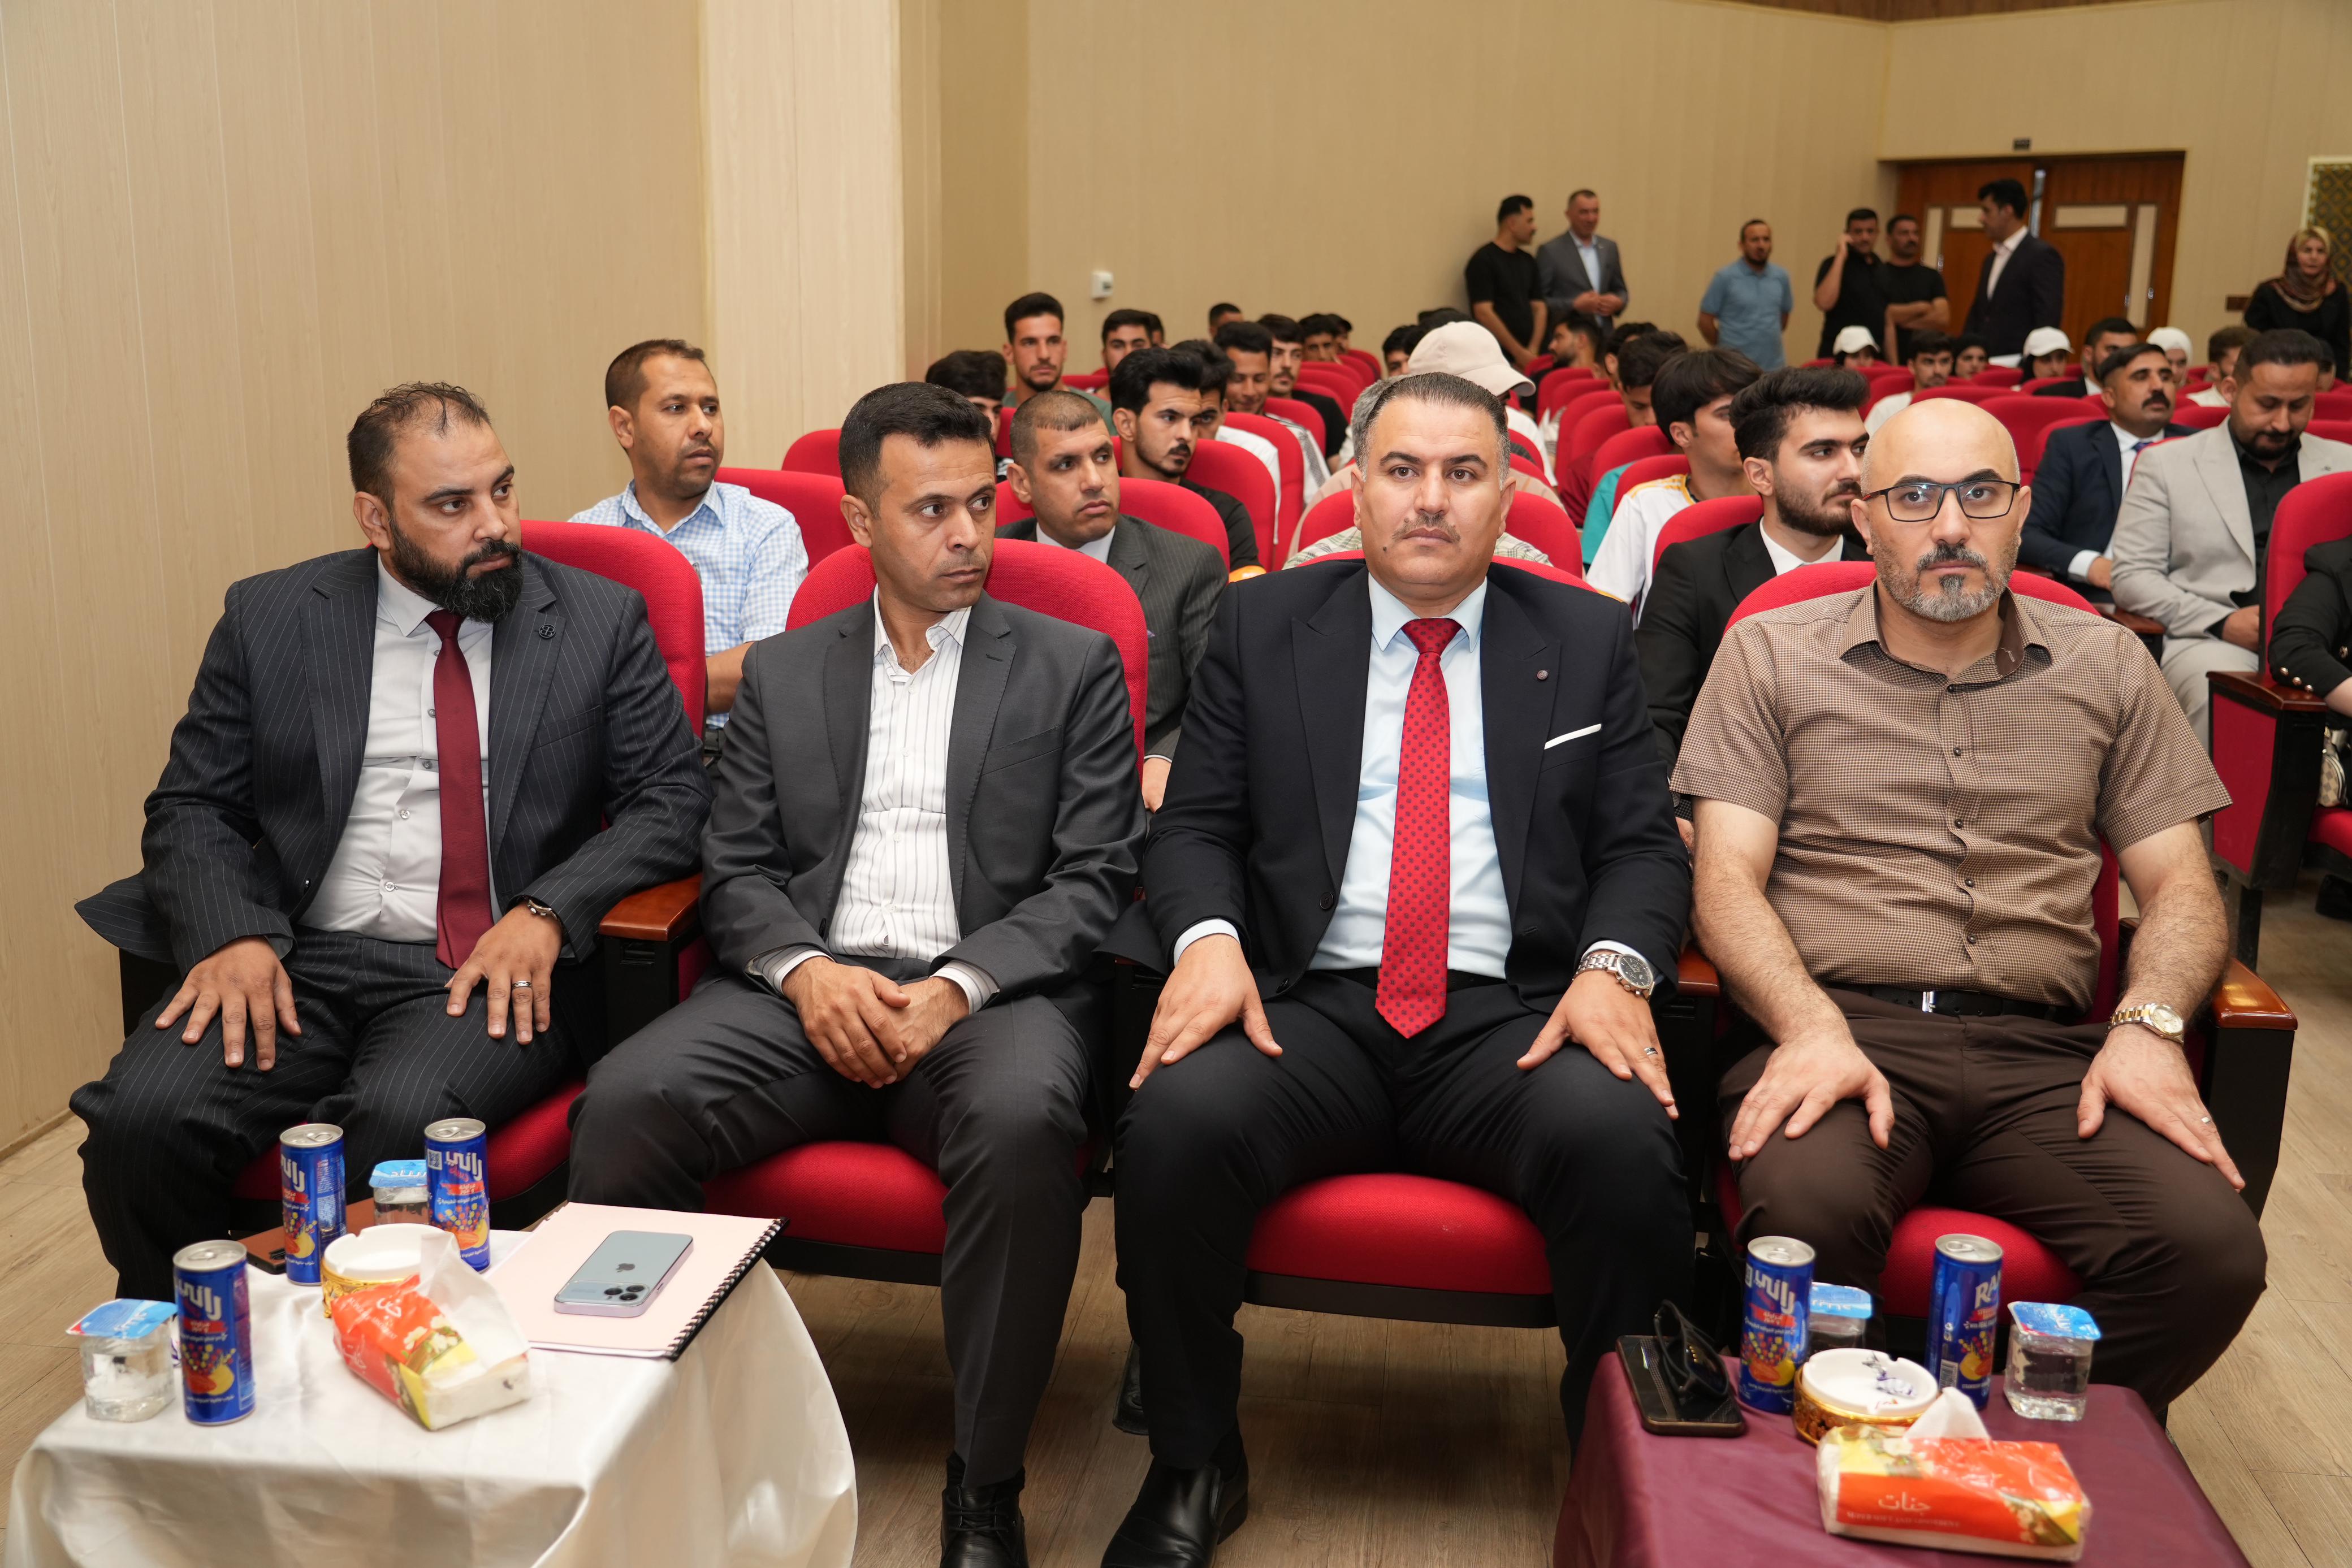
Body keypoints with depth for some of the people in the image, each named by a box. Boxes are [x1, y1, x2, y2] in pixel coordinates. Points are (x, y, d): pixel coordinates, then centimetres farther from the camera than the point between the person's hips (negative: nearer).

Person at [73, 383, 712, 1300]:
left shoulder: (601, 621, 7)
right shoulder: (269, 618, 11)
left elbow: (672, 797, 3)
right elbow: (193, 805, 11)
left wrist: (548, 913, -14)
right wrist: (232, 934, -10)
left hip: (499, 972, -2)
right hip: (301, 960, 3)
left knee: (404, 1118, -33)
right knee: (140, 1118, -22)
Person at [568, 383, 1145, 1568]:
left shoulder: (1072, 667, 10)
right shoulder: (782, 674, 18)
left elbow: (1095, 879, 1)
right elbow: (735, 869, 12)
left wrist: (958, 986, -14)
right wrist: (807, 970, -10)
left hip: (992, 991, -2)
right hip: (807, 990, 3)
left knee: (1024, 1121, -36)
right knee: (625, 1102, -25)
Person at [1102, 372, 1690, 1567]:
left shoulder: (1588, 640, 15)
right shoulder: (1262, 627, 14)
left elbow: (1643, 845, 10)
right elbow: (1193, 828, 10)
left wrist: (1615, 968, -11)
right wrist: (1208, 937, -12)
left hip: (1514, 1018, 0)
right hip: (1309, 1005, 0)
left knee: (1622, 1142, -32)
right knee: (1176, 1121, -30)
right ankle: (1193, 1469, -5)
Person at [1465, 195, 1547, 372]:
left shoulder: (1528, 261, 14)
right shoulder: (1483, 261, -7)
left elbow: (1539, 308, 12)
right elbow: (1484, 313, -14)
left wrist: (1533, 351, -5)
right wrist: (1519, 353, -14)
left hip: (1528, 355, 6)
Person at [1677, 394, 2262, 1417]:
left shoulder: (2106, 668, 19)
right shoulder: (1772, 655, 11)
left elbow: (2179, 887, 16)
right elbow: (1727, 880, 3)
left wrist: (2149, 1024, -6)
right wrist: (1814, 1028, -16)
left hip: (2045, 1054, 3)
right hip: (1840, 1024, -2)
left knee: (2213, 1250, -25)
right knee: (1807, 1214, -35)